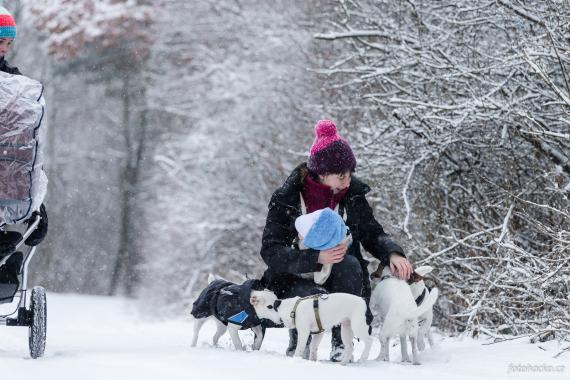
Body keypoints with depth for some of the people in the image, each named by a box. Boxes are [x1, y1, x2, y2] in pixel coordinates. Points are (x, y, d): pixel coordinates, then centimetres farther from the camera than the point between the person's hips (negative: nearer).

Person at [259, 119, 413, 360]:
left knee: (349, 264, -30)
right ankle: (298, 344, -2)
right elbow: (271, 251, -20)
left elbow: (372, 233, 4)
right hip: (296, 281, -3)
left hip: (339, 277, 3)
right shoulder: (286, 200, -14)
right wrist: (317, 258, -33)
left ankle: (342, 342, -22)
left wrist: (391, 253, -19)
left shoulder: (353, 194, -4)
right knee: (316, 298, -35)